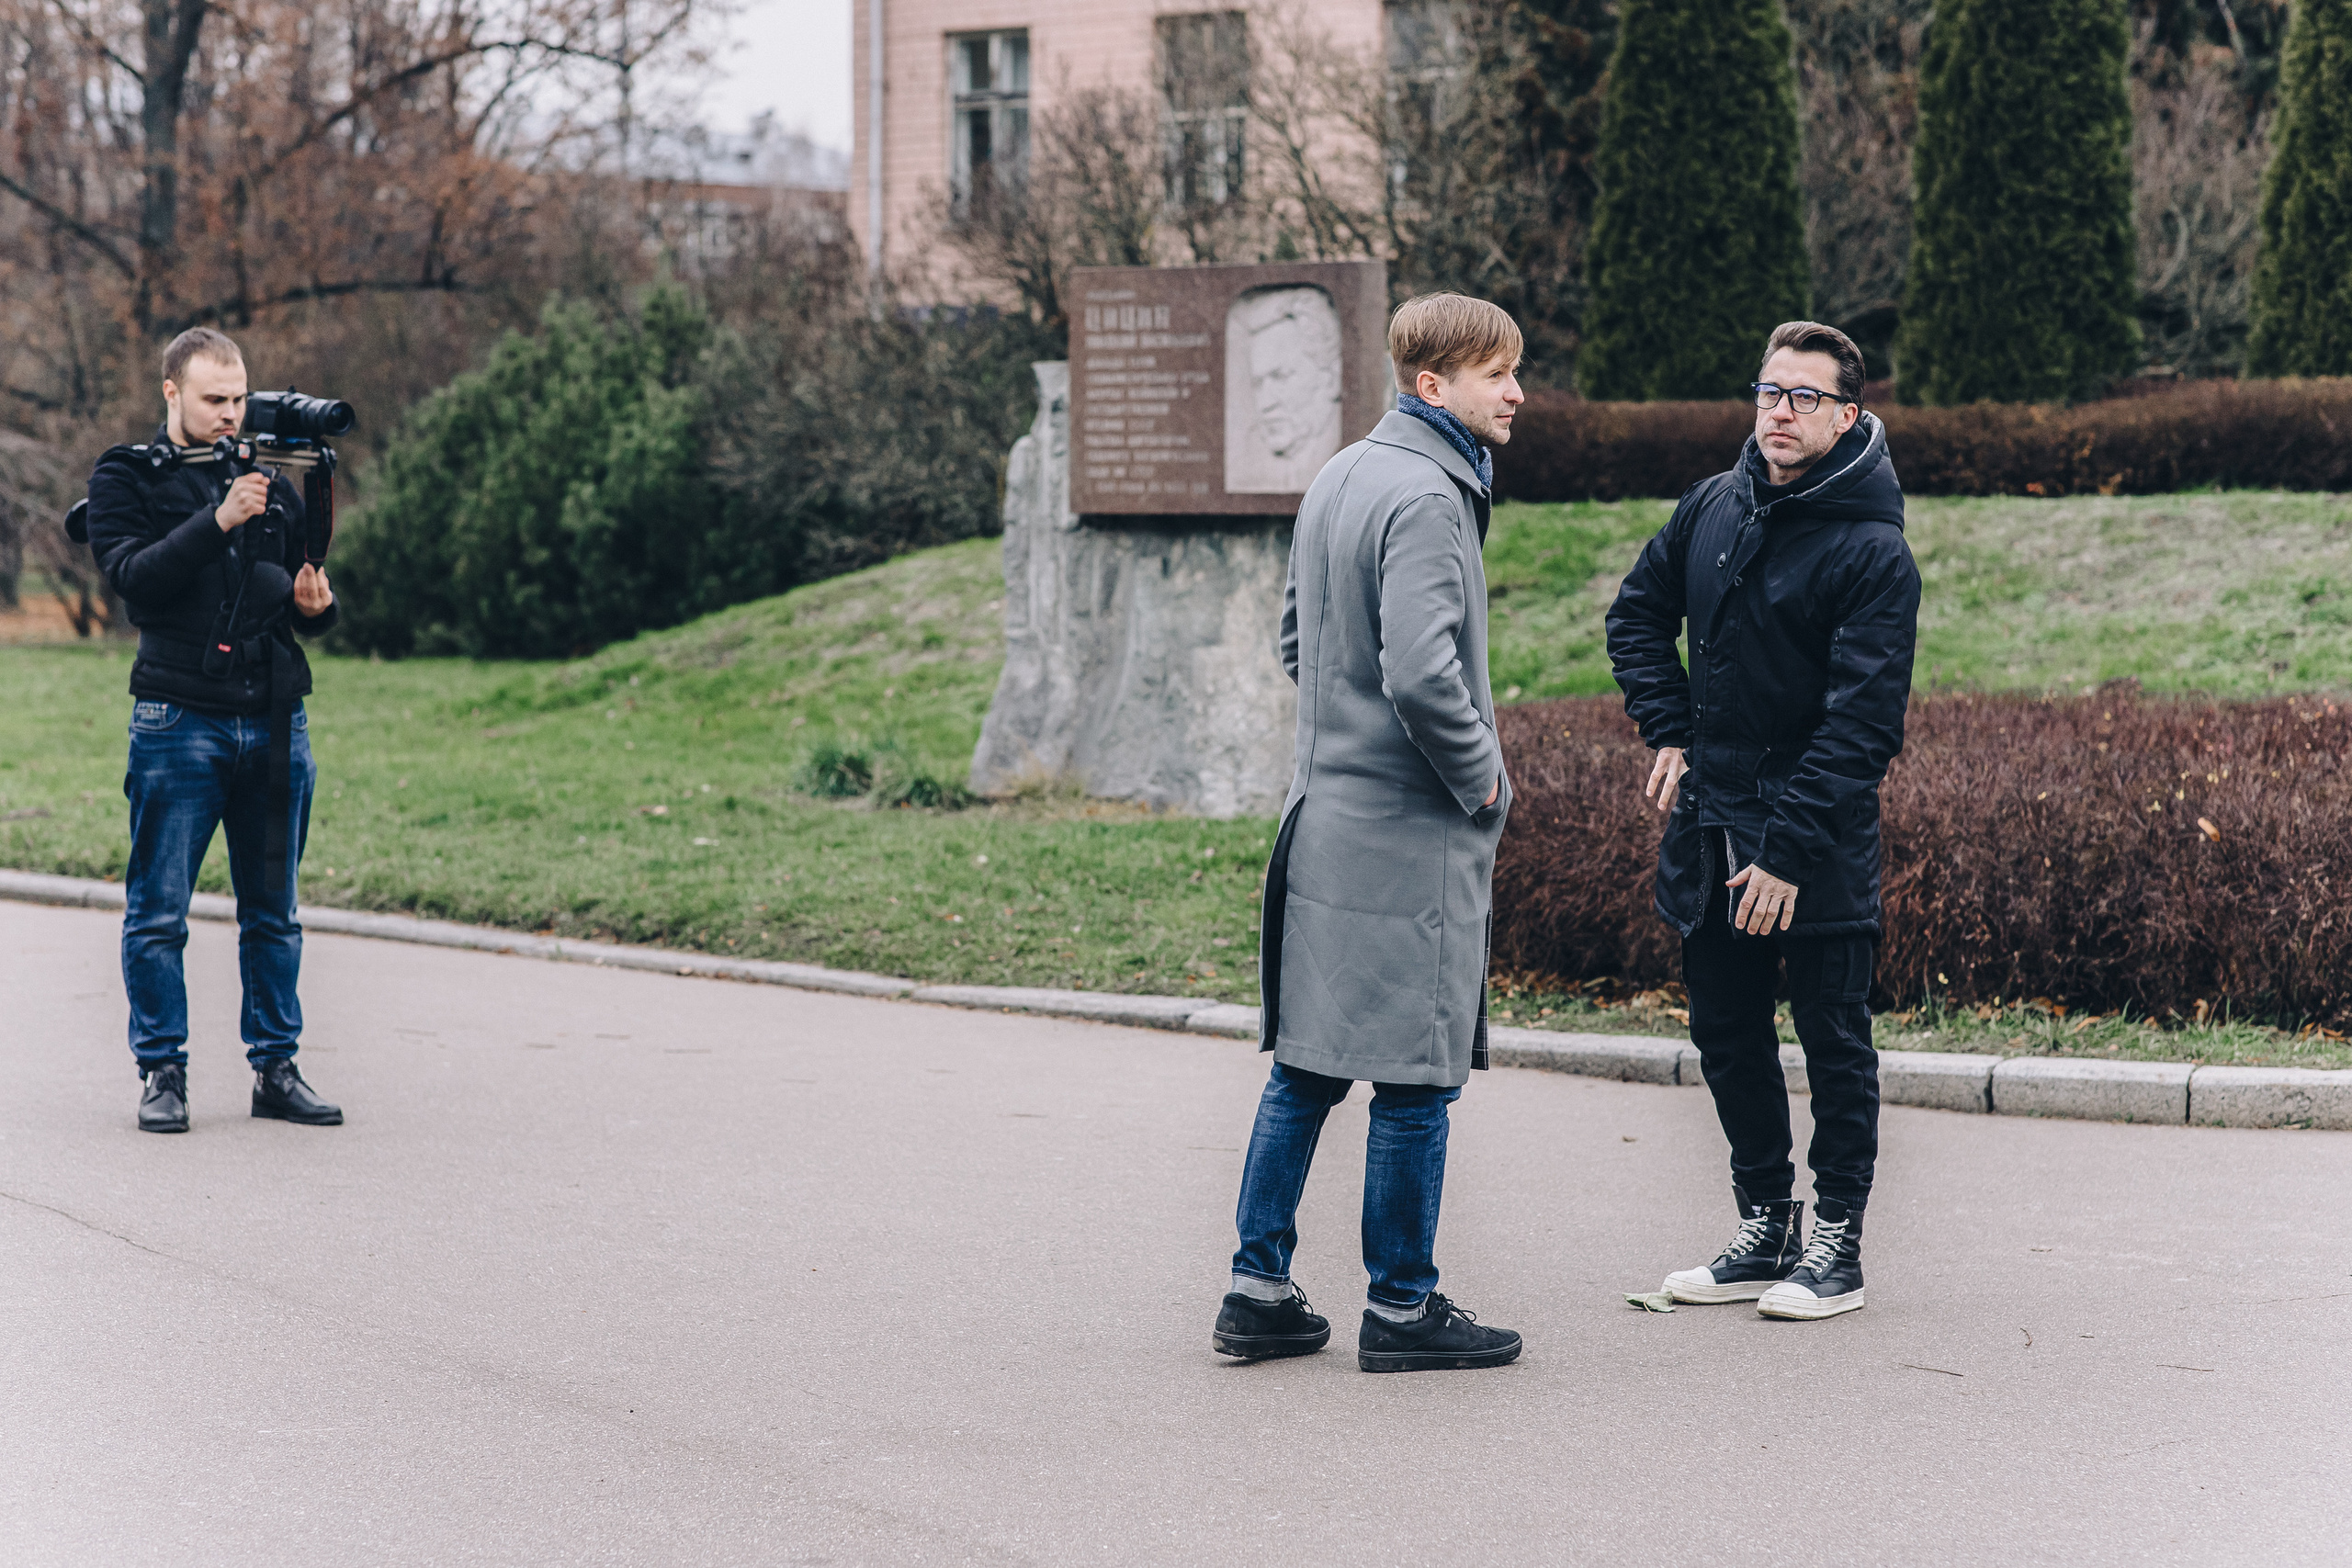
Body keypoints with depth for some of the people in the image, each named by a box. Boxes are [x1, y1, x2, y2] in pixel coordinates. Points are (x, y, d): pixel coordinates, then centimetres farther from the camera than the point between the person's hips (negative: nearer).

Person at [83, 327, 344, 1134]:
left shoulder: (270, 482, 15)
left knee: (272, 910, 8)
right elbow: (133, 576, -13)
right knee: (158, 913, -2)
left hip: (275, 721, 4)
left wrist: (315, 604, -3)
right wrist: (217, 522, -23)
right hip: (179, 723, -4)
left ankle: (276, 1067, 14)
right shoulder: (126, 479, 3)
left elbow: (304, 599, 21)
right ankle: (162, 1073, 6)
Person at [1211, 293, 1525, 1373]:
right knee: (1415, 1078, 1)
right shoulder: (1426, 498, -17)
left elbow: (1298, 639, 21)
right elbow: (1423, 675, -26)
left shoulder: (1337, 481, 12)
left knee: (1306, 1067, 13)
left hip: (1324, 816, 9)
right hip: (1411, 835, -9)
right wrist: (1483, 782, -12)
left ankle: (1260, 1289, 17)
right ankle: (1402, 1309, 9)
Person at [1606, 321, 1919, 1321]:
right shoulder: (1711, 509, 5)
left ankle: (1836, 1248, 13)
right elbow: (1639, 614, 21)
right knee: (1727, 1036, 13)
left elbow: (1862, 720, -19)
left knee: (1833, 1043, 3)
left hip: (1820, 844, -6)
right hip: (1708, 825, 6)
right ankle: (1765, 1230, 25)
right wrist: (1670, 732, 8)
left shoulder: (1872, 552, -14)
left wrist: (1789, 851, -22)